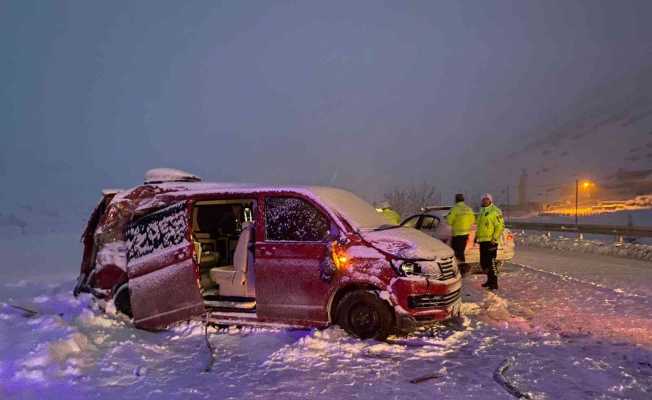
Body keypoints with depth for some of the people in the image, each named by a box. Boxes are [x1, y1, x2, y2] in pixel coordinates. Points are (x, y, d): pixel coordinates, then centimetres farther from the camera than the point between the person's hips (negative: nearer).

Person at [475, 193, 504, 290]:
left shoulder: (495, 211, -9)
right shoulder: (482, 211, 19)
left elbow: (500, 226, -15)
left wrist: (494, 238, -20)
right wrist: (477, 236, 21)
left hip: (490, 241, -9)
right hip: (482, 241, 9)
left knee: (491, 262, -10)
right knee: (483, 262, 13)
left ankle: (494, 284, -5)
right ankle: (490, 280, 27)